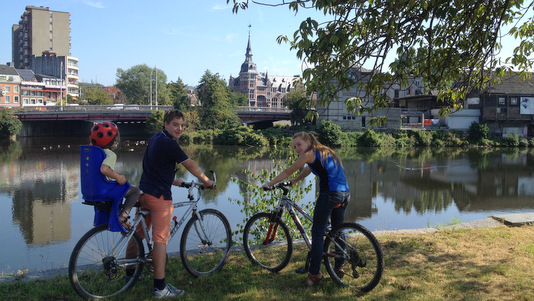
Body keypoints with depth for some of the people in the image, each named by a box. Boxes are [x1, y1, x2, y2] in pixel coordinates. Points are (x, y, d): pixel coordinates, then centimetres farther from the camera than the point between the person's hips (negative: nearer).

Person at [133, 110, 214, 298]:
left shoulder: (156, 138, 13)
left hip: (144, 192, 10)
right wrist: (207, 181, 3)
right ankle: (160, 288, -2)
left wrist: (172, 181, 26)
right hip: (159, 196, -10)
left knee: (138, 234, 18)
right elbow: (190, 165, -9)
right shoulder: (169, 144, -16)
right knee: (160, 240, -6)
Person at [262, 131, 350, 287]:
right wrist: (293, 181, 44)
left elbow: (287, 172, 6)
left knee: (317, 234, 0)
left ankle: (314, 274, 3)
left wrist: (269, 184, 14)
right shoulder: (326, 152, 23)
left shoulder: (309, 154, -1)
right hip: (345, 194, 9)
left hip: (329, 194, -9)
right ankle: (340, 266, 30)